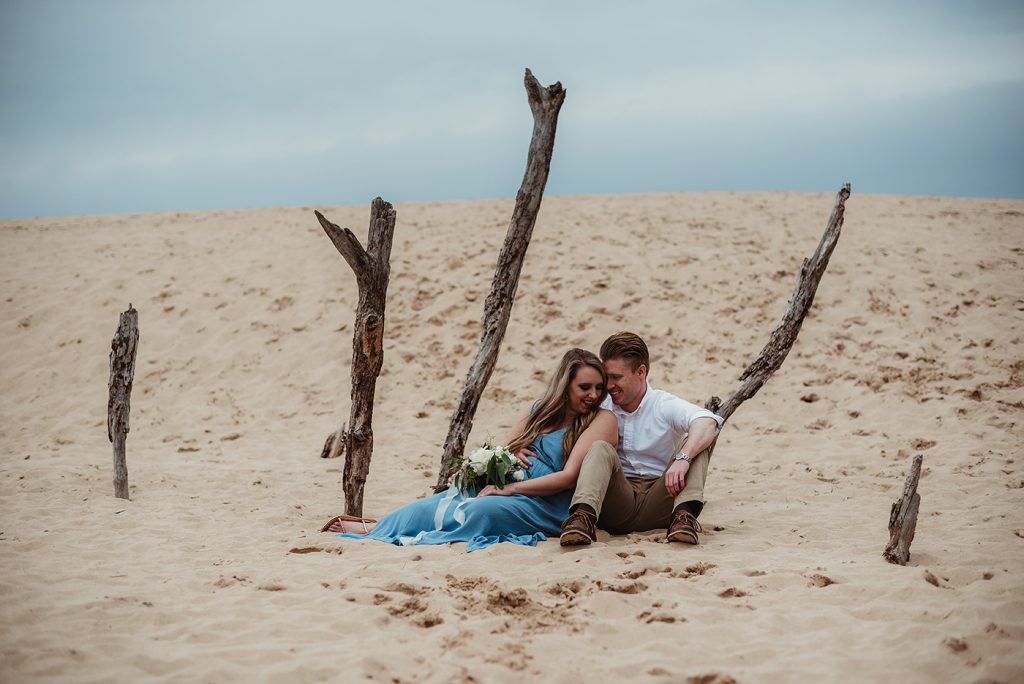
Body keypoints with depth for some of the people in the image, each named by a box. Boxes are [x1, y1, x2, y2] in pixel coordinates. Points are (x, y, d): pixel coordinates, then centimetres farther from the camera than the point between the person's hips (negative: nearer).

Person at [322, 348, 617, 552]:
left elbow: (570, 476, -12)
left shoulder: (601, 419, -3)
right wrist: (510, 453, -4)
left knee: (481, 511, -32)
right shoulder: (541, 410, 16)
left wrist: (508, 488, -13)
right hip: (509, 489, 7)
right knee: (437, 503, -19)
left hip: (545, 505, -6)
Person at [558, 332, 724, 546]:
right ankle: (584, 516, -46)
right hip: (619, 502, 1)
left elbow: (707, 422, -22)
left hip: (658, 502, -1)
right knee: (600, 448, -23)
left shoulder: (665, 405, -1)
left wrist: (682, 458, -40)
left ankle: (685, 513, -40)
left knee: (694, 444, -18)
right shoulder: (601, 407, 10)